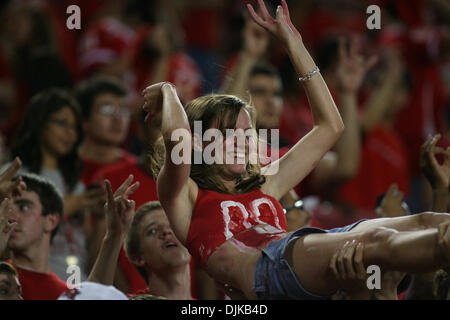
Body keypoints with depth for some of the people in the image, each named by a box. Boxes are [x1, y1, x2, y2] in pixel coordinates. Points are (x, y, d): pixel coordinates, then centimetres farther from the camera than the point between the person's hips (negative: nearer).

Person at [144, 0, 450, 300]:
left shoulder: (264, 189, 41)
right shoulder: (187, 197, 22)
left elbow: (330, 126, 45)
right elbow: (177, 137, -1)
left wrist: (294, 45, 46)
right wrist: (168, 92, 22)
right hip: (263, 267, -7)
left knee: (425, 223, -21)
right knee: (376, 241, -37)